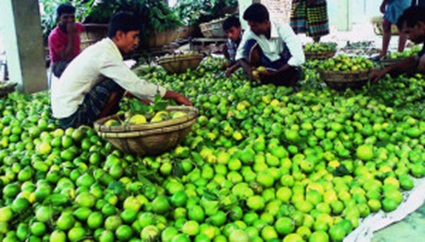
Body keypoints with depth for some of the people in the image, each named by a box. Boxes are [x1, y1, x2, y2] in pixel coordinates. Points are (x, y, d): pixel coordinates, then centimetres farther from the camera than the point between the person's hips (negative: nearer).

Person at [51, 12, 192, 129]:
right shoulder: (106, 55, -20)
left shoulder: (103, 50, 9)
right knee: (116, 84, -18)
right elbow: (137, 86, -23)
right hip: (72, 116, -9)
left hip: (66, 109, 9)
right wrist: (175, 96, -15)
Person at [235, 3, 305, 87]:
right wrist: (248, 69, -29)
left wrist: (274, 73, -36)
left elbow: (299, 58, -37)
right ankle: (257, 80, -13)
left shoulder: (282, 29, -27)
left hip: (285, 66, -3)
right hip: (267, 64, 4)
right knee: (250, 44, -22)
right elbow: (240, 54, -8)